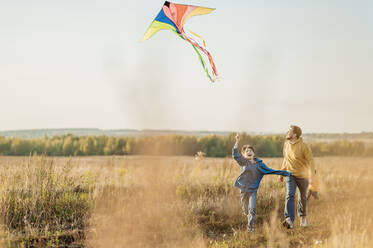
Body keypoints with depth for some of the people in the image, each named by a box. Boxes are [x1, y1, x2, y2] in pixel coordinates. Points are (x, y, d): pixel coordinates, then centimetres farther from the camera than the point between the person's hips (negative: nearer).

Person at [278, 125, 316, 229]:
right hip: (290, 174, 3)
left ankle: (303, 217, 39)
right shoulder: (286, 144, 1)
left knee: (303, 197, 14)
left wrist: (311, 175, -28)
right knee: (290, 195, -17)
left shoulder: (303, 146, -17)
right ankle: (289, 220, -29)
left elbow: (310, 161, -18)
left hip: (302, 176, -3)